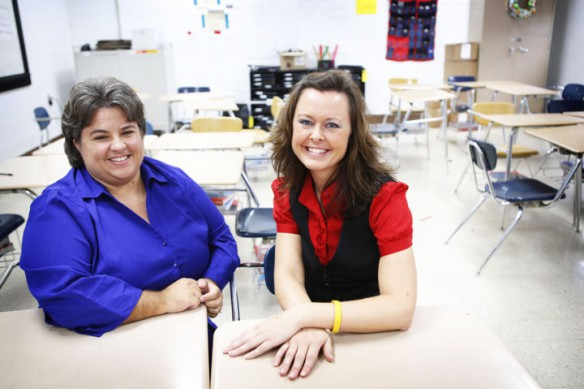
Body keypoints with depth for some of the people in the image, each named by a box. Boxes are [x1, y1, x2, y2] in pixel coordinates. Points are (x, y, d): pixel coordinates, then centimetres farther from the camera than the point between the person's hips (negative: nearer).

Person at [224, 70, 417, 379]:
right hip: (317, 333, 3)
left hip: (374, 336, -3)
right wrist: (308, 326, -30)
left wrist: (303, 315, -30)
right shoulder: (287, 189, -5)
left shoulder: (384, 195, -18)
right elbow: (287, 275, -11)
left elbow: (401, 307, -23)